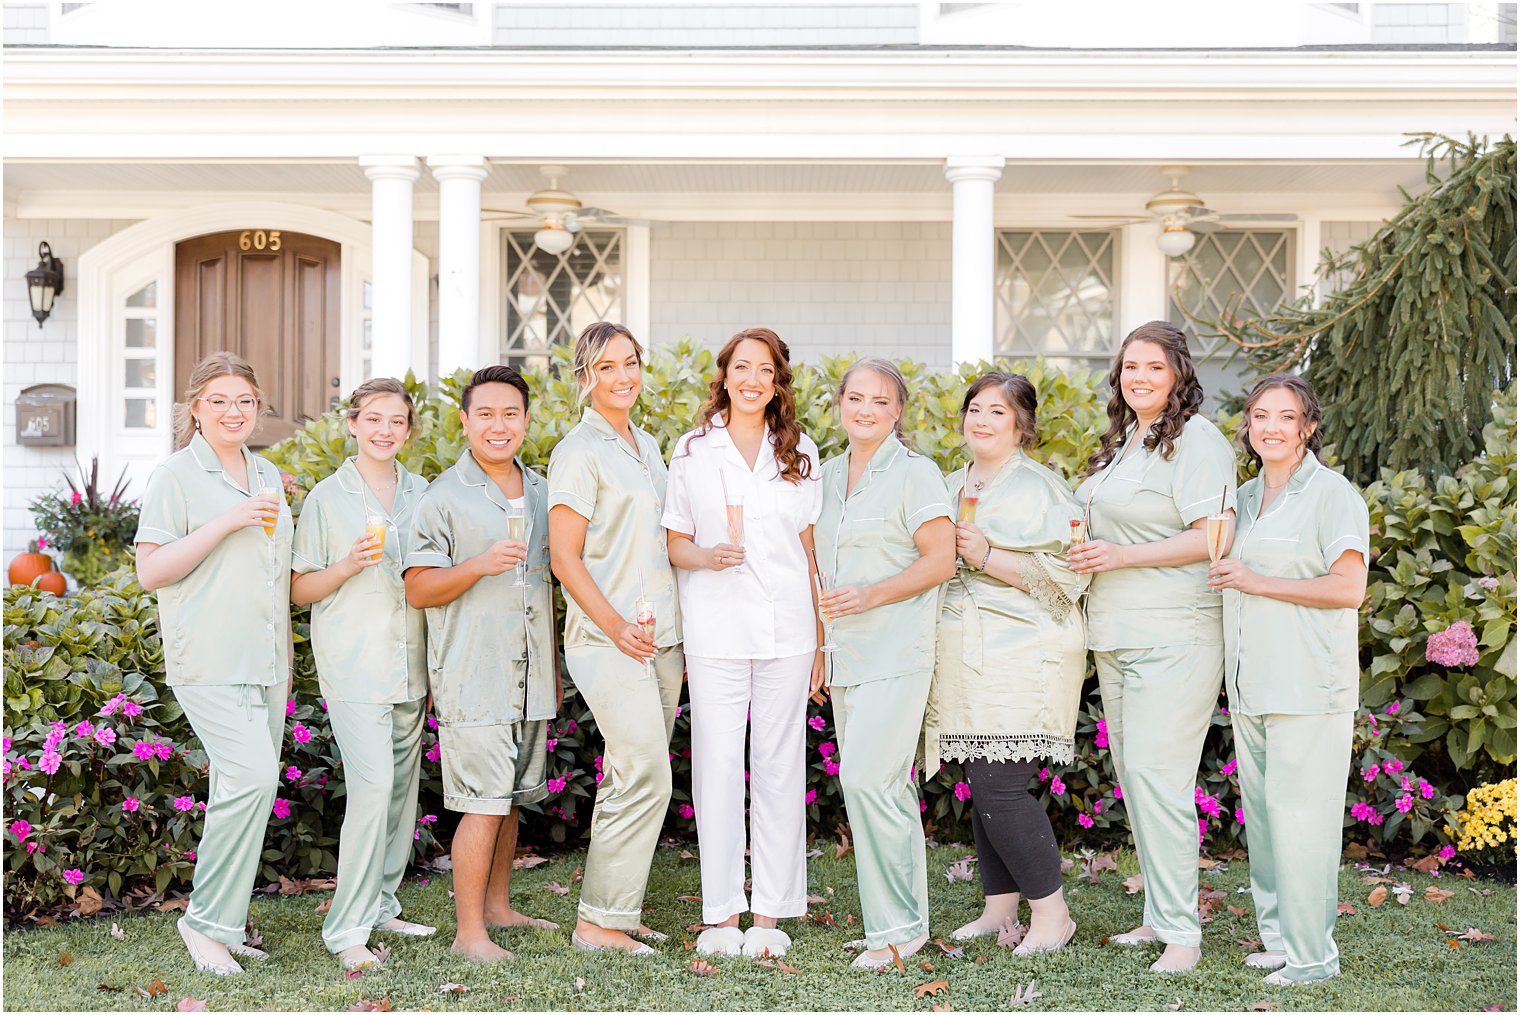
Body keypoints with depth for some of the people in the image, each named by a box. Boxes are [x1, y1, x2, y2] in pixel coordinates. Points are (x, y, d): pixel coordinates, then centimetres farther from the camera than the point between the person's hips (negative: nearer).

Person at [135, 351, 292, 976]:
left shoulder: (267, 475, 17)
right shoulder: (176, 476, -3)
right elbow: (150, 572, -9)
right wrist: (225, 523, -17)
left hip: (266, 662, 7)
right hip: (210, 661, -7)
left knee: (240, 788, 7)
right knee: (251, 775, -20)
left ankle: (226, 925, 14)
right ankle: (206, 920, -8)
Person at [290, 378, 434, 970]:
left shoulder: (421, 494, 12)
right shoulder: (327, 498, -1)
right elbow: (299, 589, 1)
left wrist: (438, 665, 14)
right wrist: (350, 565, -16)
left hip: (411, 665, 5)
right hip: (353, 665, -5)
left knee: (403, 787, 9)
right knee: (372, 786, -16)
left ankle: (382, 906, 22)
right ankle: (347, 928, -11)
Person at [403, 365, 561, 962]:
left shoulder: (540, 492, 14)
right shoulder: (445, 498, -6)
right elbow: (418, 590, -8)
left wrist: (553, 666, 22)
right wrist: (480, 565, -23)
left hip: (528, 677, 6)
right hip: (472, 675, -6)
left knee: (512, 797, 14)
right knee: (485, 801, -8)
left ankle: (497, 907, 27)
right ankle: (469, 931, -1)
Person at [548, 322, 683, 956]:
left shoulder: (647, 446, 16)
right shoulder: (579, 451, -7)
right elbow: (564, 557, -11)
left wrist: (680, 638, 18)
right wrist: (617, 627, -16)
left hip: (661, 639, 8)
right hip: (607, 640, -7)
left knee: (631, 780, 9)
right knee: (645, 775, -12)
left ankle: (615, 910, 17)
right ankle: (598, 923, -3)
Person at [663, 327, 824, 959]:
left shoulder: (799, 453, 11)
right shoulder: (692, 451, 7)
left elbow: (810, 549, 11)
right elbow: (674, 543, 10)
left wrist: (821, 639, 6)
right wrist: (706, 556, -13)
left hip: (787, 629, 1)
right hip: (716, 630, -1)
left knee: (780, 766, 2)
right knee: (718, 765, -3)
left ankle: (770, 917, 9)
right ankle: (721, 915, 5)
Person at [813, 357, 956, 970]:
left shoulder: (915, 473, -6)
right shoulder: (829, 474, 15)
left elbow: (940, 561, -10)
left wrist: (870, 595, -19)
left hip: (896, 650, -7)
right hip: (843, 654, 7)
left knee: (867, 778, -15)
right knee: (887, 787, 9)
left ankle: (897, 925, -5)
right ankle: (908, 919, 17)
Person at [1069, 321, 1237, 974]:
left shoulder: (1197, 441, -9)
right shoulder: (1120, 444, 18)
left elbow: (1212, 537, -18)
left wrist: (1120, 557, -19)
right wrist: (1084, 555, 12)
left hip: (1174, 639, -9)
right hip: (1116, 639, 9)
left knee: (1155, 774, -13)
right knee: (1132, 776, 11)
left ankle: (1181, 933, -7)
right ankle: (1160, 915, 21)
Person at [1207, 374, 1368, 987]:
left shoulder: (1332, 495, -7)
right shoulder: (1246, 497, 16)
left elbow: (1348, 588, -15)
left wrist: (1257, 583, -14)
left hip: (1308, 685, -8)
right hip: (1251, 684, 8)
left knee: (1298, 815, -7)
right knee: (1261, 813, 11)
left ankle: (1312, 954, 0)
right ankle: (1278, 936, 22)